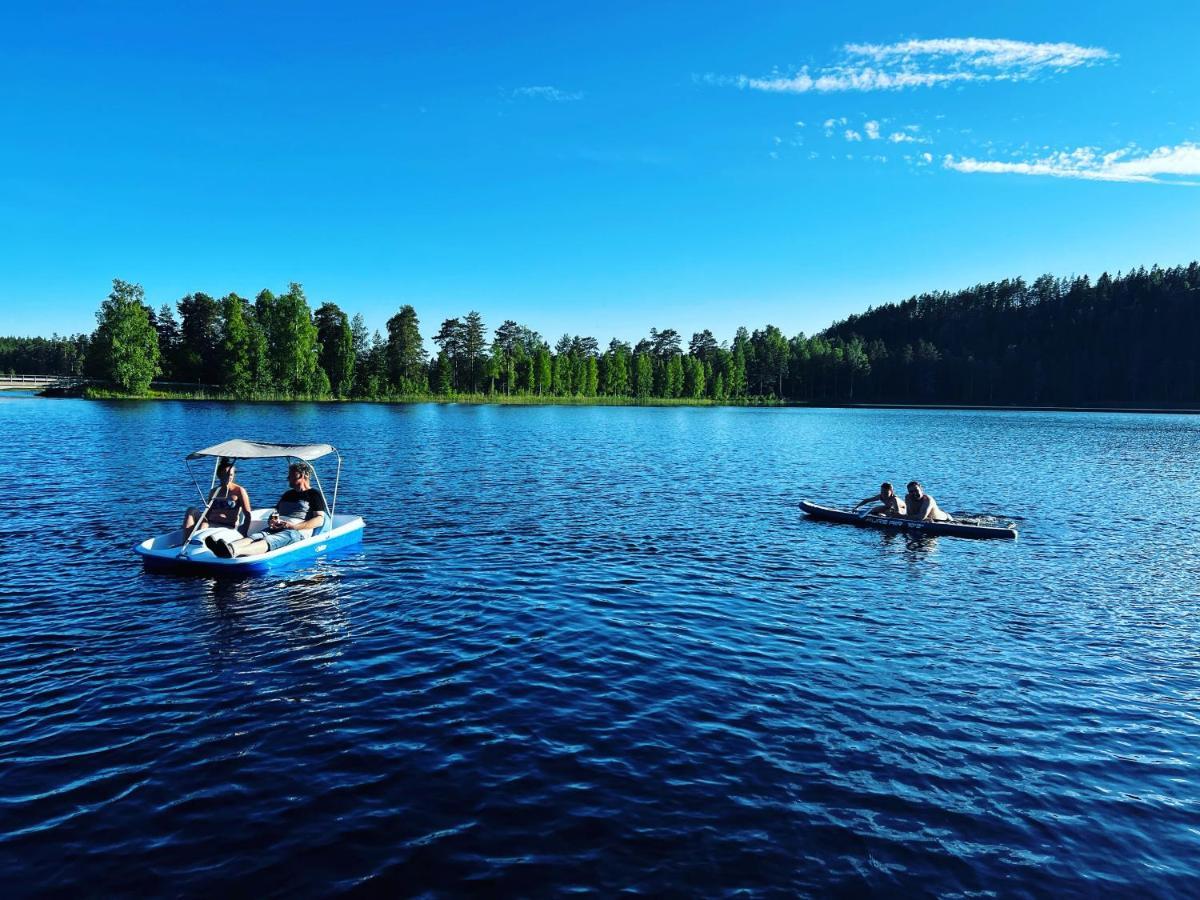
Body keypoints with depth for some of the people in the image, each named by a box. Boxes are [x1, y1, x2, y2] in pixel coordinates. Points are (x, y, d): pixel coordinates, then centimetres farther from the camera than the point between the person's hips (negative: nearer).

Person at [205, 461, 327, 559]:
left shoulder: (314, 494, 8)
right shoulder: (288, 494, 32)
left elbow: (319, 520, -5)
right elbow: (275, 513, 34)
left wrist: (294, 526, -16)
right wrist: (271, 521, 8)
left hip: (299, 530, -7)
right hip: (278, 529, 7)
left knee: (272, 540, -37)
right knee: (258, 536, -27)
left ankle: (234, 551, -64)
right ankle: (230, 547, -59)